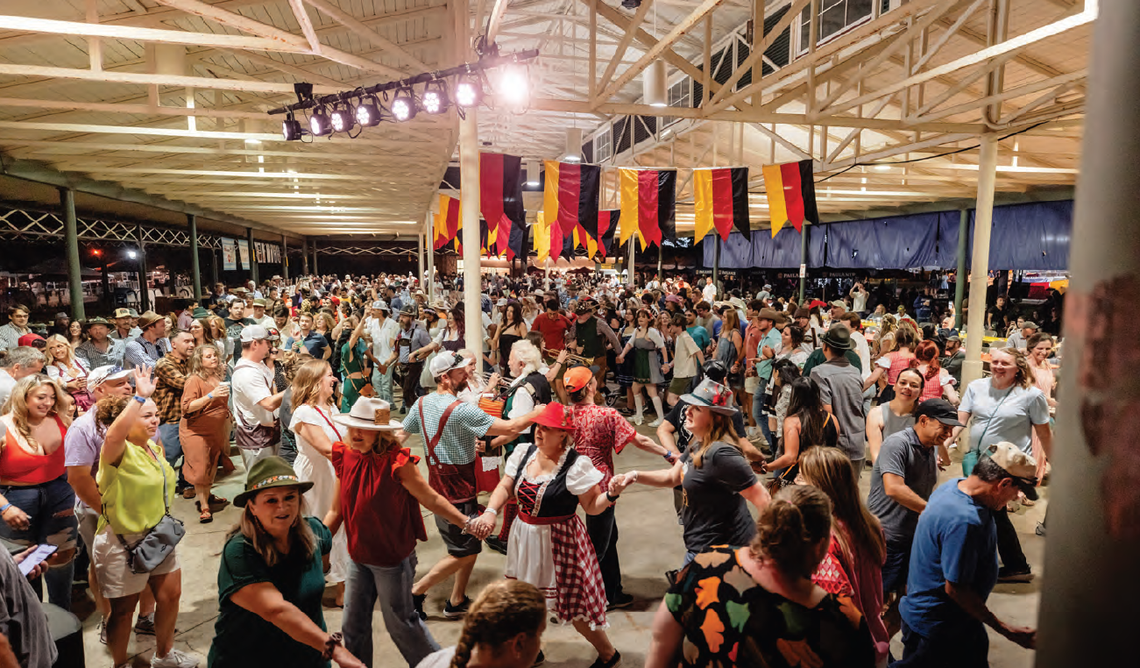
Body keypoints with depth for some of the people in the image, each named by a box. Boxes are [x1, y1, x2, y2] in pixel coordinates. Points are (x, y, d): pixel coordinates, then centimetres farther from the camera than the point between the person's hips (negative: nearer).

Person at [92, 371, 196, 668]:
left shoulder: (155, 448, 4)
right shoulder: (119, 452, -21)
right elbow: (114, 434, -47)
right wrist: (140, 396, -50)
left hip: (158, 535, 8)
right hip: (123, 541, -8)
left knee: (170, 594, 17)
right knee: (124, 609, 10)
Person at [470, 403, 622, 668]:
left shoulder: (576, 465, -19)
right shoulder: (524, 453, -3)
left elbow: (593, 506, -14)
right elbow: (505, 487, -1)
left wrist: (611, 494, -33)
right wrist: (491, 511, -18)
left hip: (559, 541, -6)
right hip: (525, 537, 6)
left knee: (572, 604, 7)